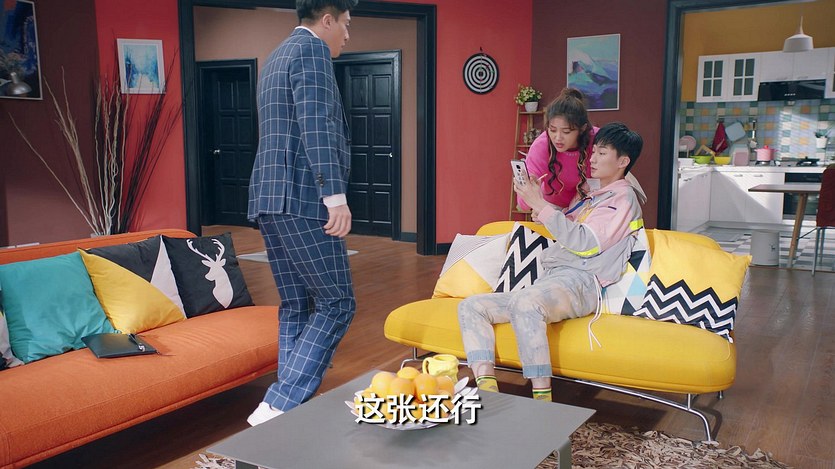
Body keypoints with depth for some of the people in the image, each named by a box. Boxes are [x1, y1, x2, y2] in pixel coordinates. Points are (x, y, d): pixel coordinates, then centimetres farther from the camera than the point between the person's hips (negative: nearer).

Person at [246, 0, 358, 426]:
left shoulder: (276, 57, 25)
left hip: (268, 198, 10)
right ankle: (276, 407, -9)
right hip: (302, 198, -10)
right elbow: (316, 124, -18)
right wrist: (336, 194, -25)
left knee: (296, 306, 11)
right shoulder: (312, 48, -4)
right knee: (336, 303, -5)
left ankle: (291, 407, 14)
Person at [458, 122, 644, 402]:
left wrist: (542, 206, -11)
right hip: (549, 281, 9)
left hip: (580, 282, -9)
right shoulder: (590, 197, 29)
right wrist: (533, 198, 17)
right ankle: (487, 391, -23)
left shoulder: (623, 196, 2)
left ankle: (542, 398, -38)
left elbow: (585, 243, -12)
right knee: (471, 306, -5)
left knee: (523, 301, -41)